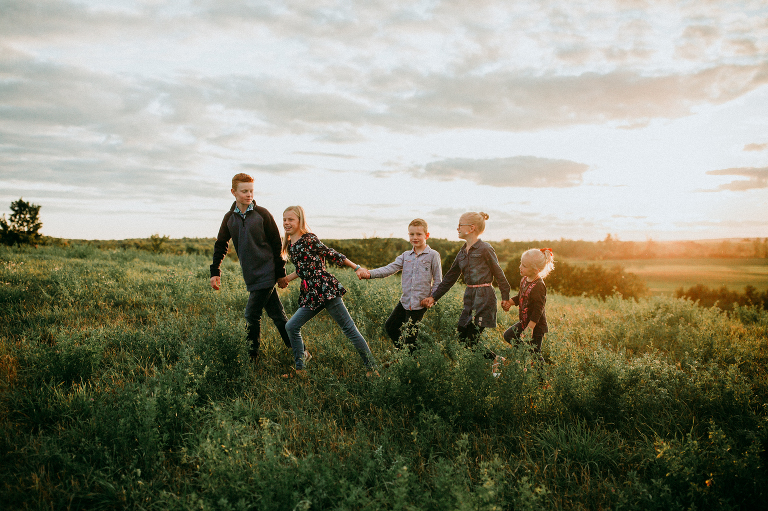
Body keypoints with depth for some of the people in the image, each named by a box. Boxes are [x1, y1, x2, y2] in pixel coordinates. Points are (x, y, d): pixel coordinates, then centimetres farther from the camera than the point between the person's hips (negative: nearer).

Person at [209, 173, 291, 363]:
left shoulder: (262, 214, -4)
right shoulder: (229, 218, 9)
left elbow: (276, 244, -2)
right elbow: (220, 246, 17)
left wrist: (281, 273, -4)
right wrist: (215, 272, 8)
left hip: (266, 273, -4)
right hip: (251, 276, 4)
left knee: (251, 315, -5)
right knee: (276, 314, 8)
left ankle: (251, 356, 10)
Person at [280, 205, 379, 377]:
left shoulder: (309, 239, -7)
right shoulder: (290, 245, 15)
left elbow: (333, 255, -3)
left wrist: (357, 268, -1)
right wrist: (287, 278, 23)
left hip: (326, 289, -8)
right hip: (311, 295, 8)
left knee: (349, 328, -5)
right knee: (291, 326, 3)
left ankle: (372, 368, 1)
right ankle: (299, 369, 15)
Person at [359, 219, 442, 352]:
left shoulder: (433, 255, -4)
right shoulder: (406, 256, 8)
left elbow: (438, 280, -1)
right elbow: (390, 268, -3)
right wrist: (370, 273, -18)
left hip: (420, 303, -6)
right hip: (405, 300, 6)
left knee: (410, 336, -2)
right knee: (390, 326, 12)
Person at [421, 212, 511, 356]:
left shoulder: (485, 249, -10)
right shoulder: (462, 252, 12)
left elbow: (498, 273, -3)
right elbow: (450, 278, 15)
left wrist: (505, 296, 1)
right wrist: (433, 297, 11)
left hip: (484, 297, -8)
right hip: (469, 297, 8)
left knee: (471, 340, -9)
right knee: (461, 337, 6)